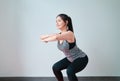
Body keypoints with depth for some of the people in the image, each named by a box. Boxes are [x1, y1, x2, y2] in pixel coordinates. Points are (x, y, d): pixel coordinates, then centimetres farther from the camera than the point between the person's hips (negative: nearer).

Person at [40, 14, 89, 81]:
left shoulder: (69, 33, -28)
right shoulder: (60, 35, -4)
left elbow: (56, 37, -49)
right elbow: (42, 37, -9)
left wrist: (46, 39, -31)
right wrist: (49, 35, -30)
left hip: (81, 58, -9)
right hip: (71, 59, 9)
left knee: (70, 71, -33)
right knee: (55, 67, 12)